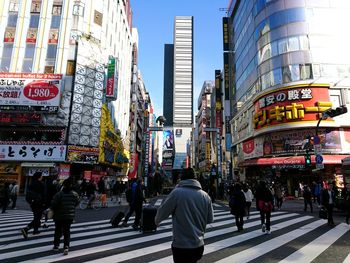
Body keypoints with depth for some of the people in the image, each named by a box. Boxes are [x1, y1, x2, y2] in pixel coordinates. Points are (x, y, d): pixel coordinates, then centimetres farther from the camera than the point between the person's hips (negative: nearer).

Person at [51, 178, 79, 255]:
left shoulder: (59, 194, -18)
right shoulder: (75, 194, -7)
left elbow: (53, 204, -17)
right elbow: (76, 203, 4)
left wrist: (53, 210, 4)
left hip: (59, 216, -2)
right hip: (70, 216, 2)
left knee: (58, 231, 17)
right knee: (67, 231, 10)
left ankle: (56, 245, 29)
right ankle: (66, 246, -3)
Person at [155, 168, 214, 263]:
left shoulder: (177, 192, -15)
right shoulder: (205, 196, -1)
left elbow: (162, 212, -6)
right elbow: (210, 219, 5)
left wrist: (157, 221, 16)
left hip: (181, 246, -5)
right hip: (199, 245, 5)